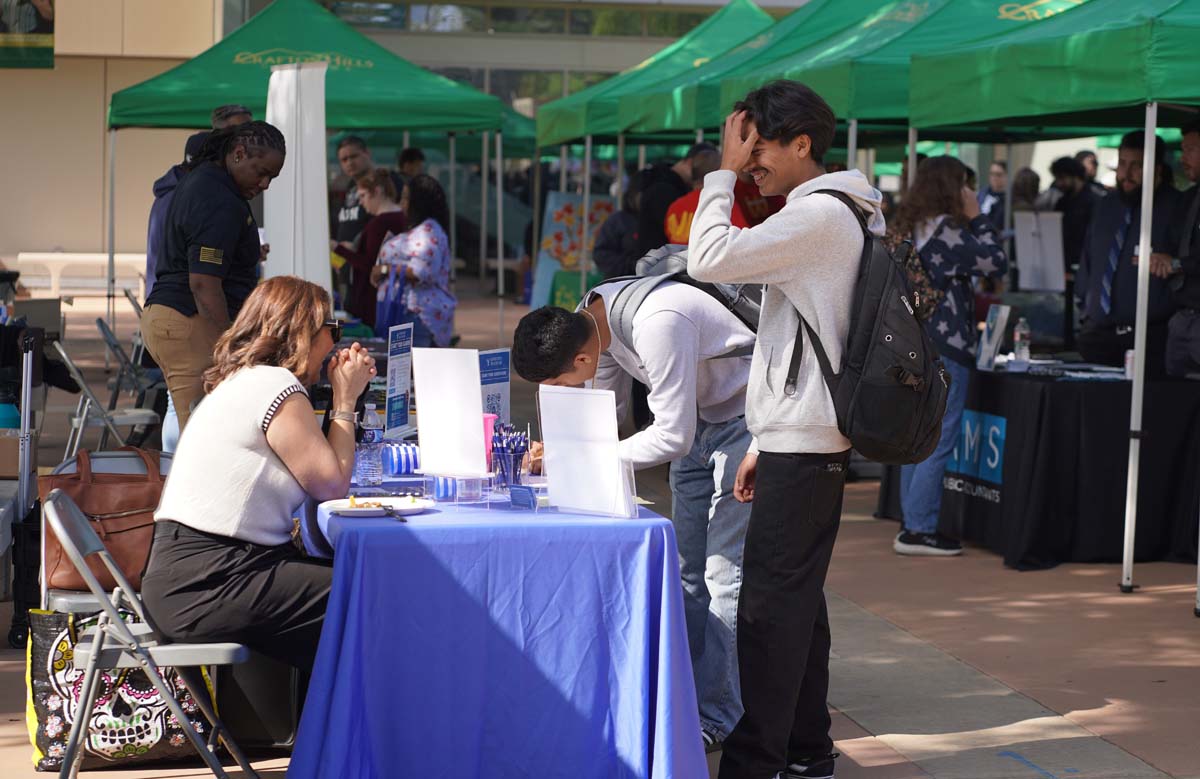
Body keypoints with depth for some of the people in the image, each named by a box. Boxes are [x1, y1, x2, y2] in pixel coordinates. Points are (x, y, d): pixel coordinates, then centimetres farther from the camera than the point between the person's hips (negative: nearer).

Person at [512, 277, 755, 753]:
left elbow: (672, 436, -30)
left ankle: (716, 717, -6)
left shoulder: (657, 326, -34)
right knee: (688, 566, 11)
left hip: (745, 418, -9)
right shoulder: (595, 318, -6)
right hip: (698, 417, 9)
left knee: (725, 570, -11)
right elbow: (608, 407, 10)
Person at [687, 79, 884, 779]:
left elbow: (709, 258, -21)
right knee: (798, 601, 14)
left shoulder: (819, 214, -14)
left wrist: (724, 174, -8)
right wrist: (764, 446, 22)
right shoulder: (838, 213, 19)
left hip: (803, 448, -11)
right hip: (804, 440, 11)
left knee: (770, 605, -9)